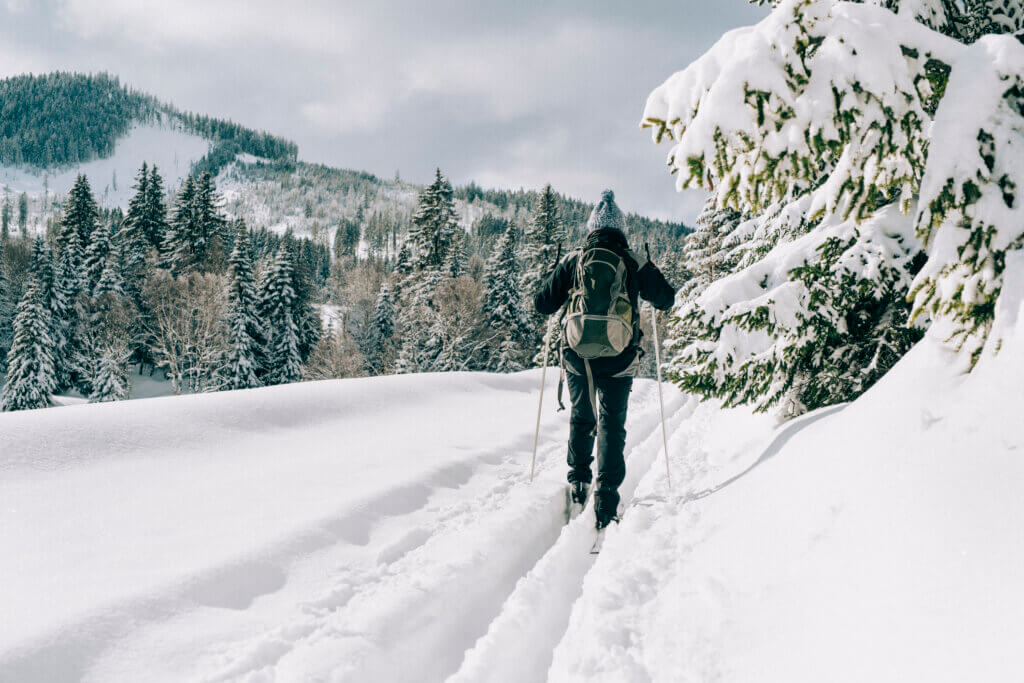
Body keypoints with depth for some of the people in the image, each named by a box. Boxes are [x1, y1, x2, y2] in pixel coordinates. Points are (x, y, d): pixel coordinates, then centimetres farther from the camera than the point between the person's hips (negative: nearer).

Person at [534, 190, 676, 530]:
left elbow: (542, 303, 2)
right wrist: (649, 274, 30)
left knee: (581, 418, 22)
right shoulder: (635, 264, -1)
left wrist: (562, 289, 23)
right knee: (612, 424, 3)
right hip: (619, 360, -1)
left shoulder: (572, 261, 0)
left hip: (577, 354, 1)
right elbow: (666, 300, 11)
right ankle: (606, 495, -7)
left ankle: (578, 483, 23)